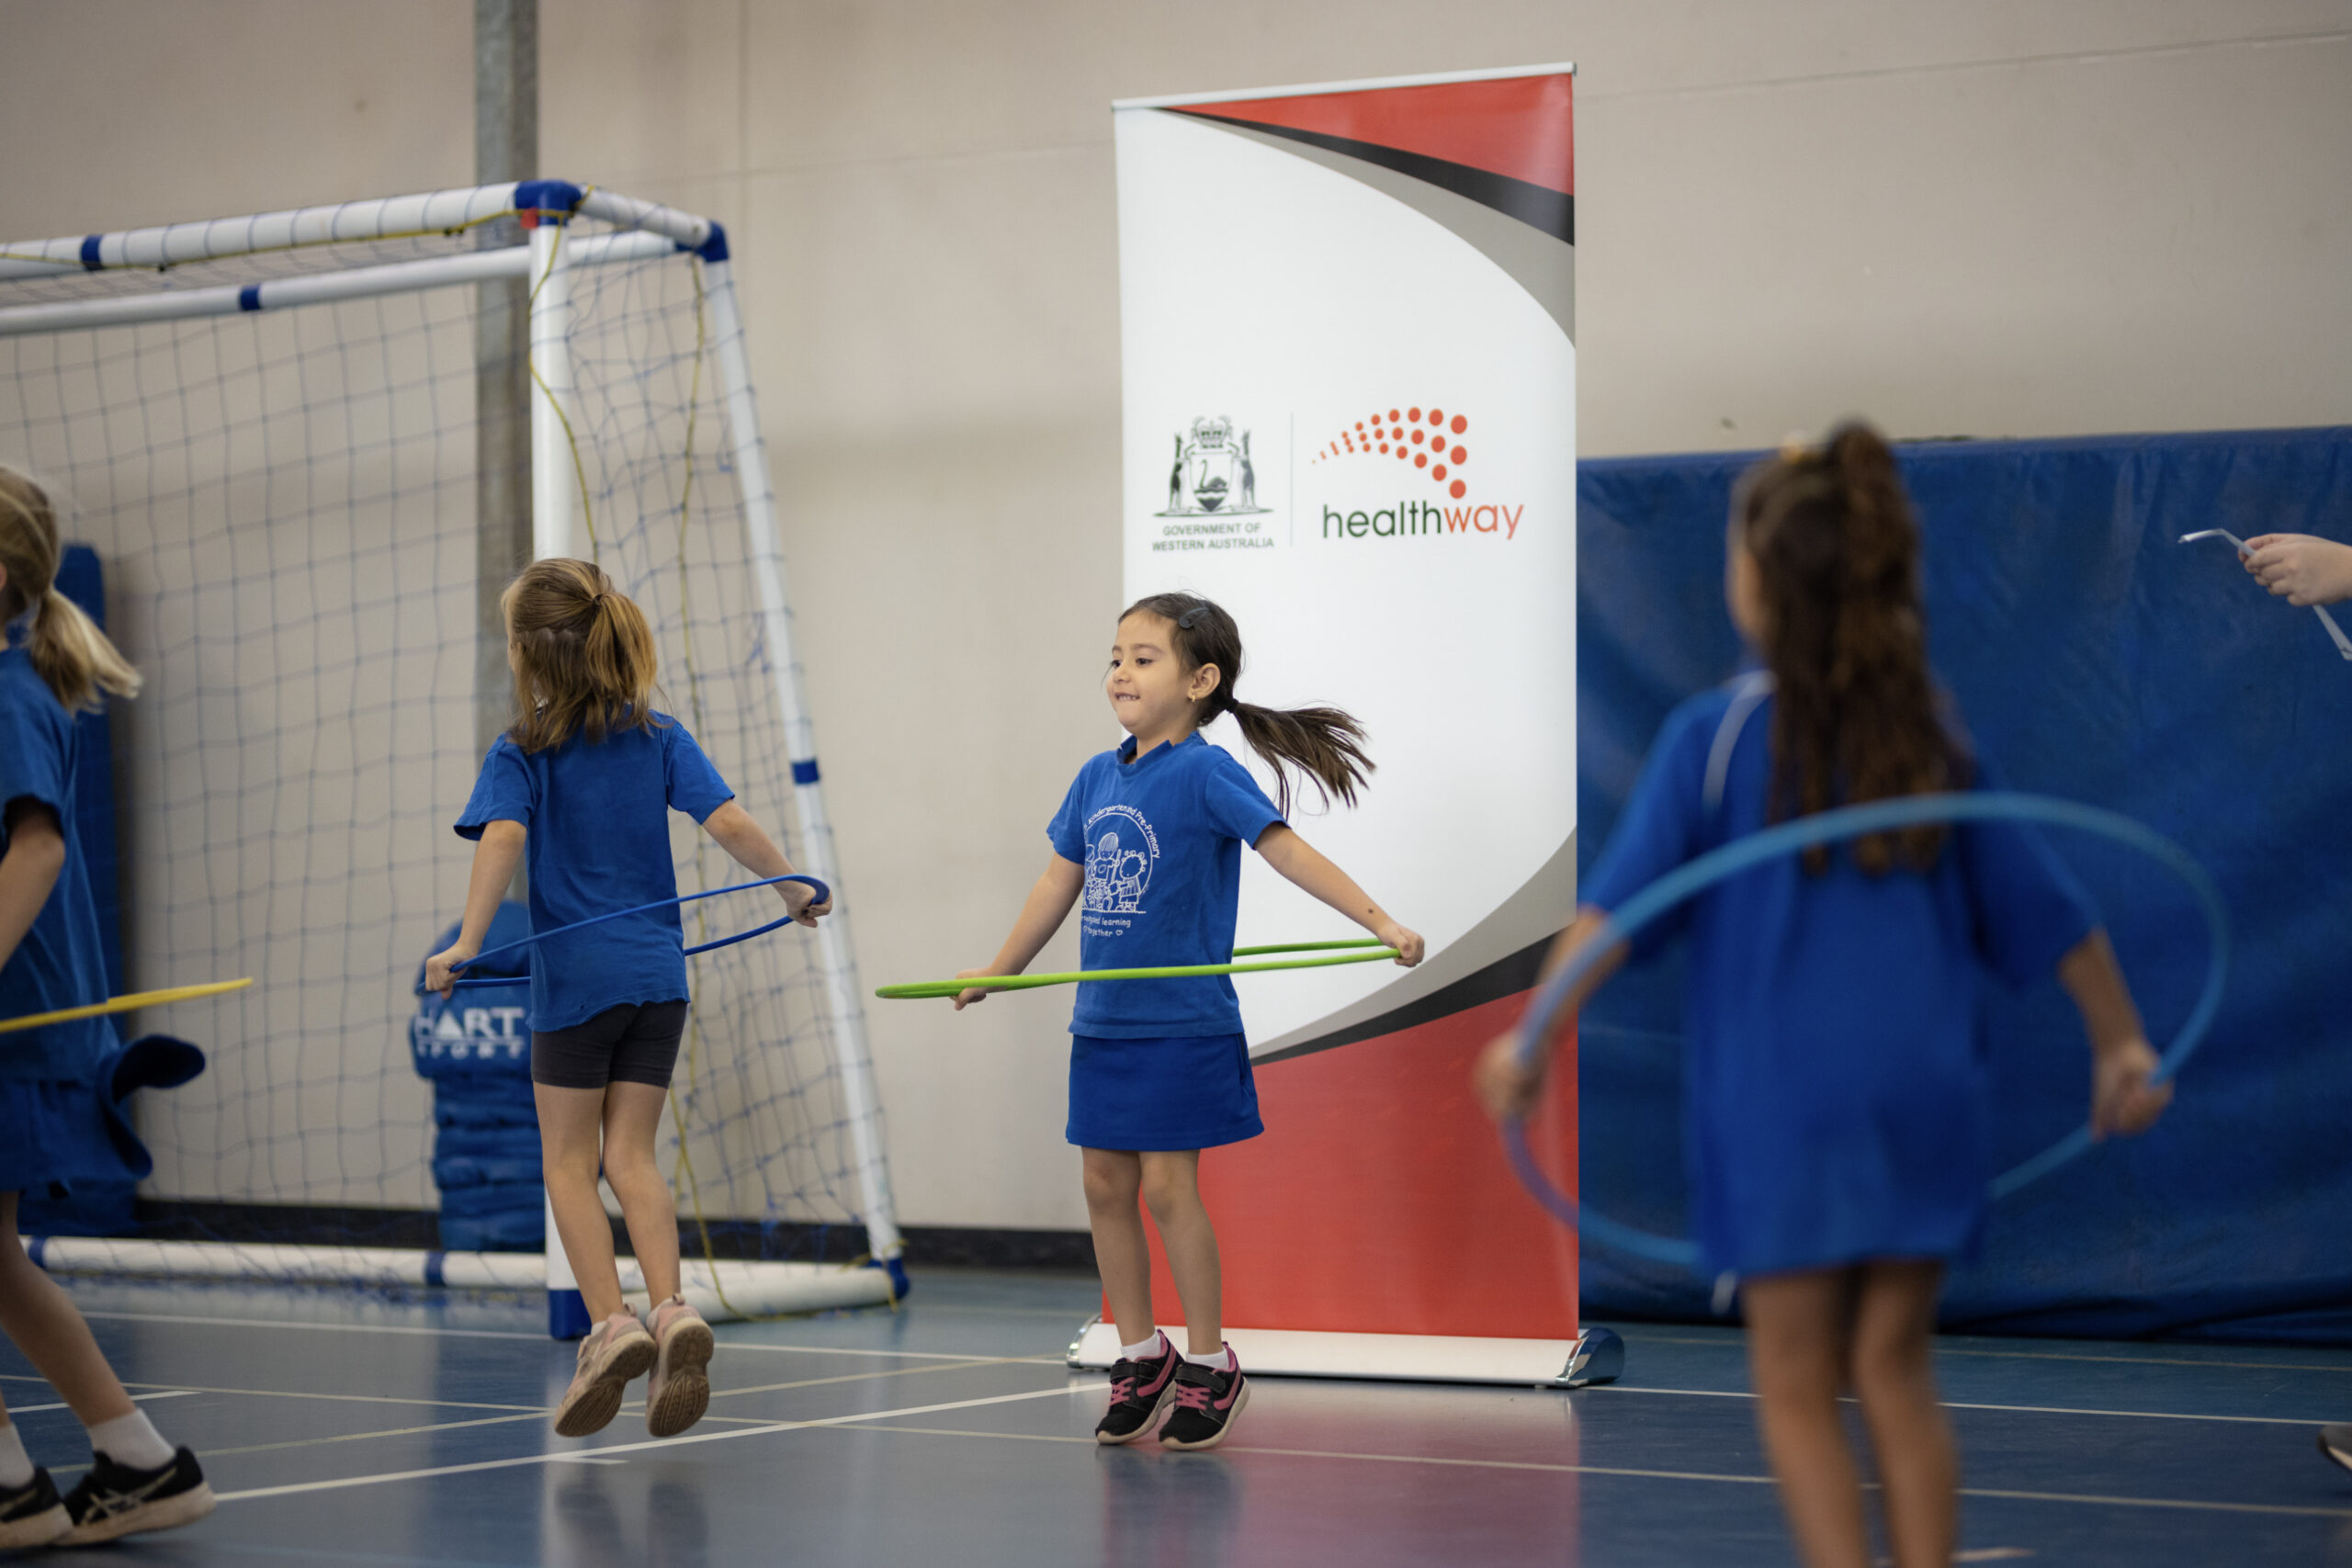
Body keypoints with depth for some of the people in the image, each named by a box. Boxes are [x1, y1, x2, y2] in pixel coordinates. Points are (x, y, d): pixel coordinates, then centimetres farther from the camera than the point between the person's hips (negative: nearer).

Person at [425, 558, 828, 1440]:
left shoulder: (522, 753, -6)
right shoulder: (658, 738, 4)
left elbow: (502, 840, -22)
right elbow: (730, 824, -3)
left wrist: (466, 945, -27)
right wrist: (797, 892, 10)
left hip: (574, 977, -4)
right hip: (658, 973, 4)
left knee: (570, 1163, 7)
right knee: (632, 1156, 9)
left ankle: (609, 1325, -8)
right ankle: (671, 1311, -10)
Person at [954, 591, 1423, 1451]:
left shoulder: (1206, 774, -11)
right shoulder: (1096, 779, 8)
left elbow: (1287, 850, -19)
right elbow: (1061, 881, 19)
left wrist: (1379, 920, -30)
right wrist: (1000, 970, 27)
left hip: (1182, 1020, -6)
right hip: (1102, 1022, 6)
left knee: (1169, 1186, -4)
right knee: (1105, 1185, 8)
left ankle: (1209, 1364, 10)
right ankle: (1141, 1352, 22)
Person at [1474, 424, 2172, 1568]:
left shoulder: (1713, 737, -4)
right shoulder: (1934, 739, 7)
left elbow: (1620, 901, -13)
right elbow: (2049, 913, 11)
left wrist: (1535, 1041, -16)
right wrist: (2123, 1046, 21)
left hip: (1780, 1102, -3)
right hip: (1927, 1090, 4)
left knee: (1796, 1389, 4)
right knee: (1894, 1371, 12)